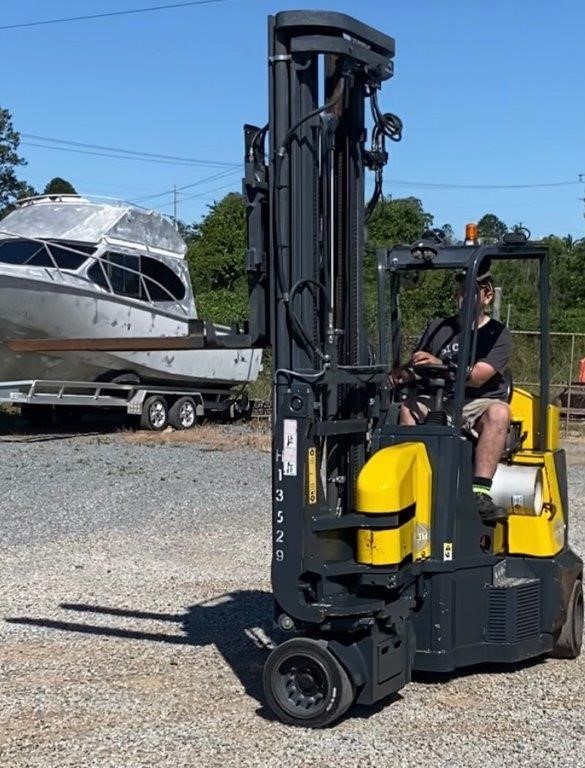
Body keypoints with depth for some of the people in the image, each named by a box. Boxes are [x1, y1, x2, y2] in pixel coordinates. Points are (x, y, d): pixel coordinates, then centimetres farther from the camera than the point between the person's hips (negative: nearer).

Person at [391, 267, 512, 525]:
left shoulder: (498, 334, 3)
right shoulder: (438, 328, 16)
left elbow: (477, 377, -12)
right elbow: (413, 368, 13)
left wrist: (440, 365, -26)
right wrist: (401, 374, -11)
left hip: (479, 405, -3)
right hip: (438, 402, 3)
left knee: (499, 411, -35)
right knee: (408, 408, -27)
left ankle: (479, 492, -42)